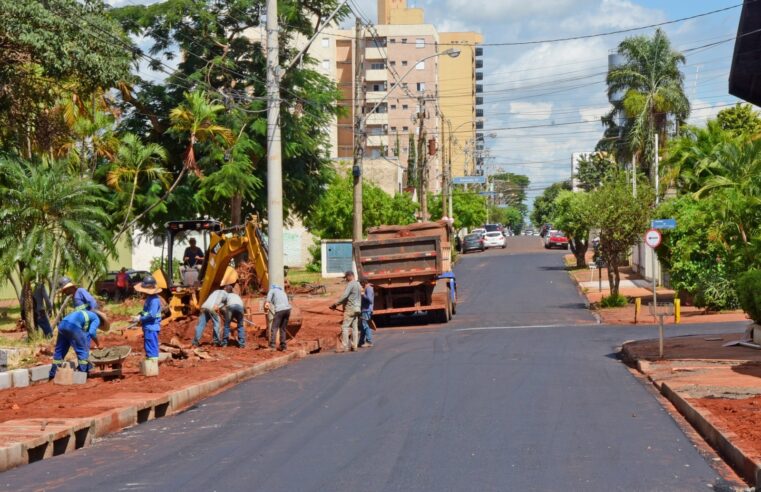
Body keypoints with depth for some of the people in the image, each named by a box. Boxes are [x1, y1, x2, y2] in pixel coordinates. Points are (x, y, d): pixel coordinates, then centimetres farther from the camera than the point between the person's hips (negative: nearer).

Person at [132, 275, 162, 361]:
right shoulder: (149, 298, 13)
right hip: (148, 327, 11)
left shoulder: (154, 300, -20)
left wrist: (140, 319, -17)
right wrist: (140, 315, 4)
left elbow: (152, 315, -26)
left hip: (152, 328, -11)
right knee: (147, 347, 21)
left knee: (152, 350, -7)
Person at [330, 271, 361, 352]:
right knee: (354, 327, 7)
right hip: (357, 308, 9)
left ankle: (344, 347, -12)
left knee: (345, 327, -9)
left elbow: (344, 296, -22)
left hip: (350, 309, -9)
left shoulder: (350, 284, -12)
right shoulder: (358, 284, 18)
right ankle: (354, 346, 6)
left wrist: (335, 304, -17)